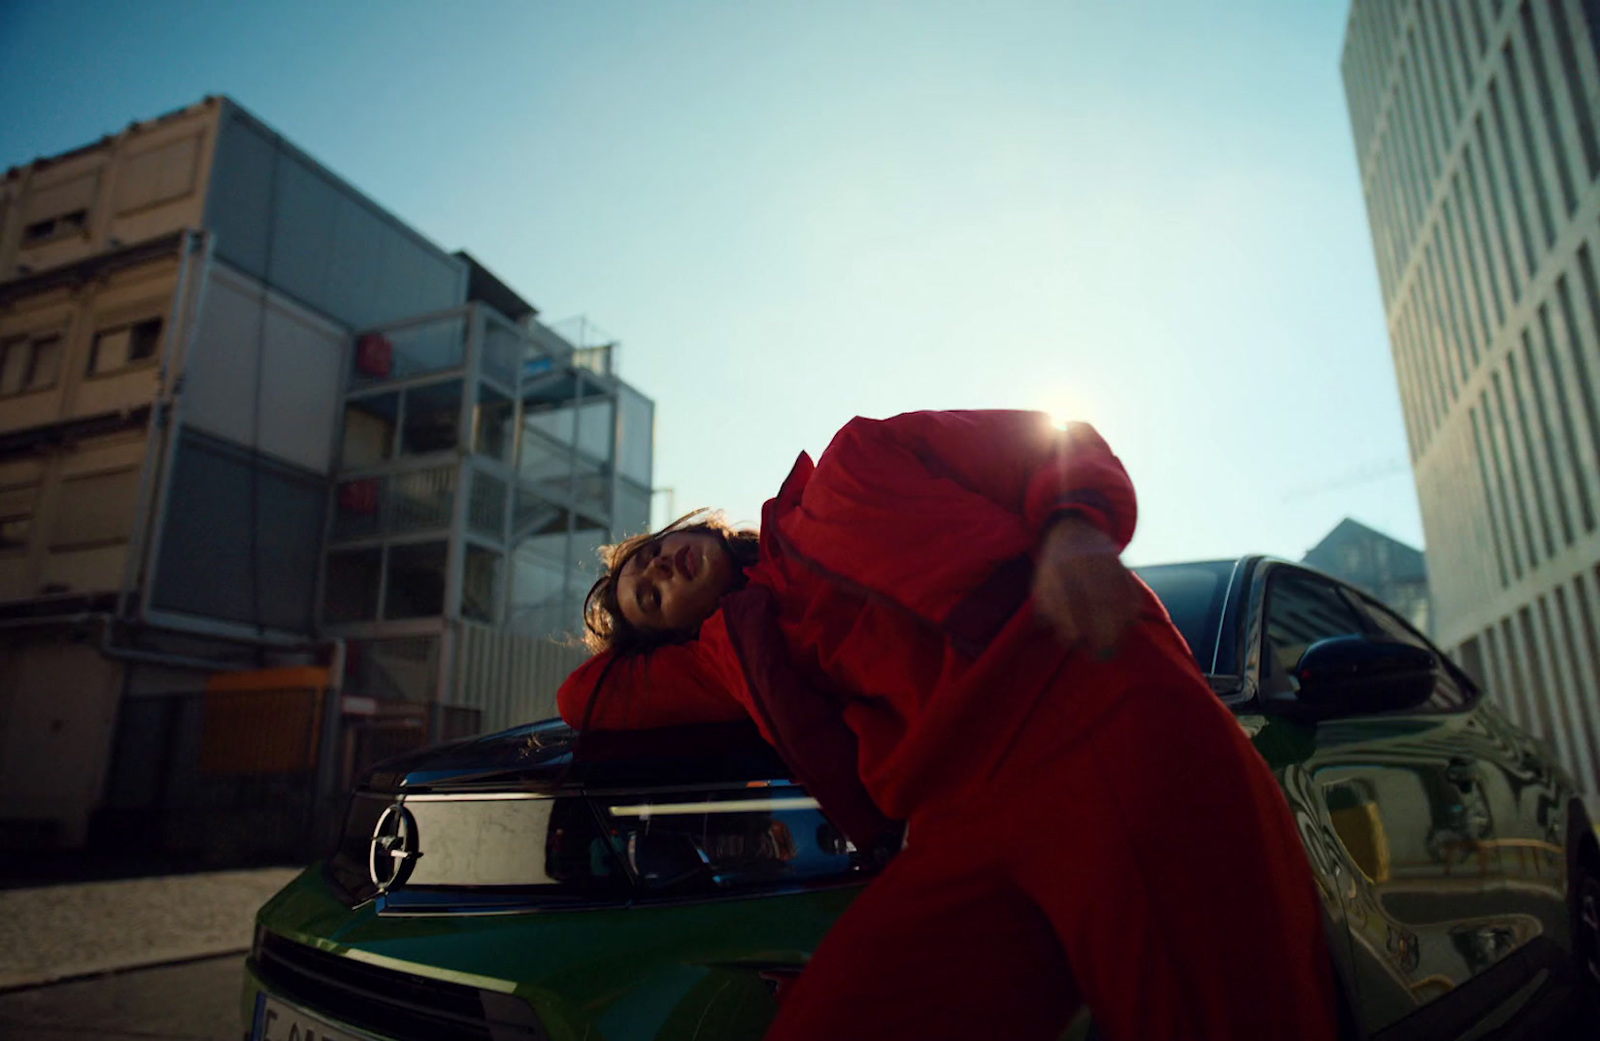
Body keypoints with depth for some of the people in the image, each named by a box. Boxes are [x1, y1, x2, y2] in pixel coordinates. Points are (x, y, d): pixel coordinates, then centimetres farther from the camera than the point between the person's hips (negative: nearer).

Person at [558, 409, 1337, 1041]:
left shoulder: (859, 461, 16)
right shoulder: (737, 652, 24)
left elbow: (1062, 447, 11)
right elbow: (587, 700, 33)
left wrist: (1074, 530, -11)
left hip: (1112, 732, -3)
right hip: (968, 831, 4)